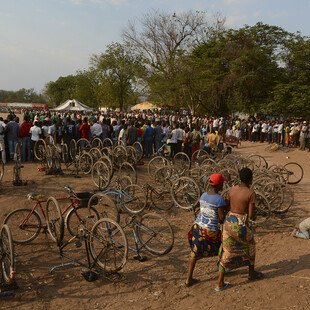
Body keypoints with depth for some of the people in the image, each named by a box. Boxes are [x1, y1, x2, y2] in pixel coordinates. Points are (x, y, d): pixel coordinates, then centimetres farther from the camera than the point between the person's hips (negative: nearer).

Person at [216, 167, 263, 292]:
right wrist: (253, 213, 8)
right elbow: (251, 216, -13)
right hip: (241, 224, -4)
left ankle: (220, 283, 14)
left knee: (226, 252, 13)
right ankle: (252, 273, 46)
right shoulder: (251, 193, -14)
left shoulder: (232, 189, 1)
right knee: (250, 247, 25)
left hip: (229, 222, 5)